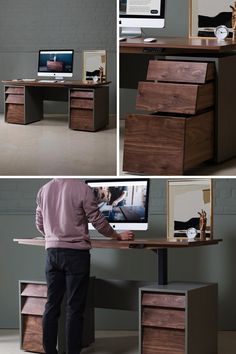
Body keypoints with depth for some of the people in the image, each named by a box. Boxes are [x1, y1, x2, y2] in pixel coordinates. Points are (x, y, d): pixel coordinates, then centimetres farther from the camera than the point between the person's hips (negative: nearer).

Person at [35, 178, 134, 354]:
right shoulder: (82, 189, -10)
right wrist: (119, 236, 12)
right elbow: (98, 221, -4)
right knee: (75, 308, 0)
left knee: (52, 305, 8)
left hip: (52, 252, 5)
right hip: (76, 253, -5)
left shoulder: (44, 190, 6)